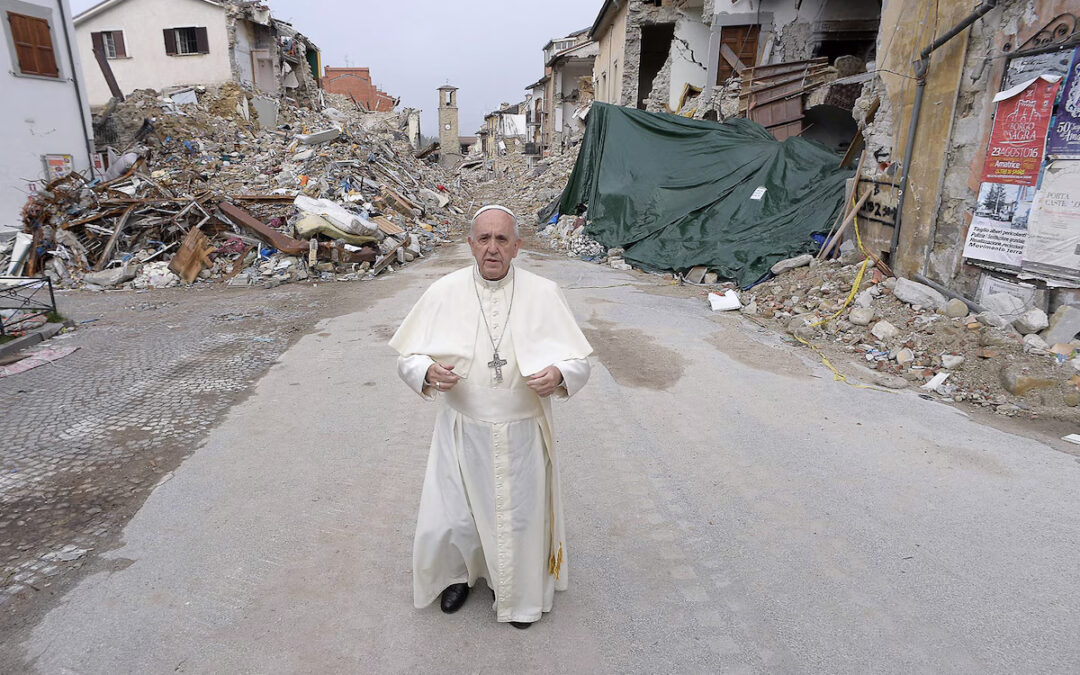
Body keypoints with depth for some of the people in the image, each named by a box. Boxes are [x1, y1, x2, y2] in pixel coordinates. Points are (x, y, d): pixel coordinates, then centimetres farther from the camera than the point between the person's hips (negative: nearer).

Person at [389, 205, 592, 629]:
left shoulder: (544, 294, -7)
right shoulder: (443, 294, -6)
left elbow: (579, 361, -4)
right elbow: (407, 357, -1)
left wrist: (558, 375, -27)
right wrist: (428, 373, -23)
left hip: (521, 434, 0)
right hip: (462, 432, 1)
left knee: (521, 517, 14)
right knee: (452, 517, 11)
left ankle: (519, 590, 46)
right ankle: (457, 573, 47)